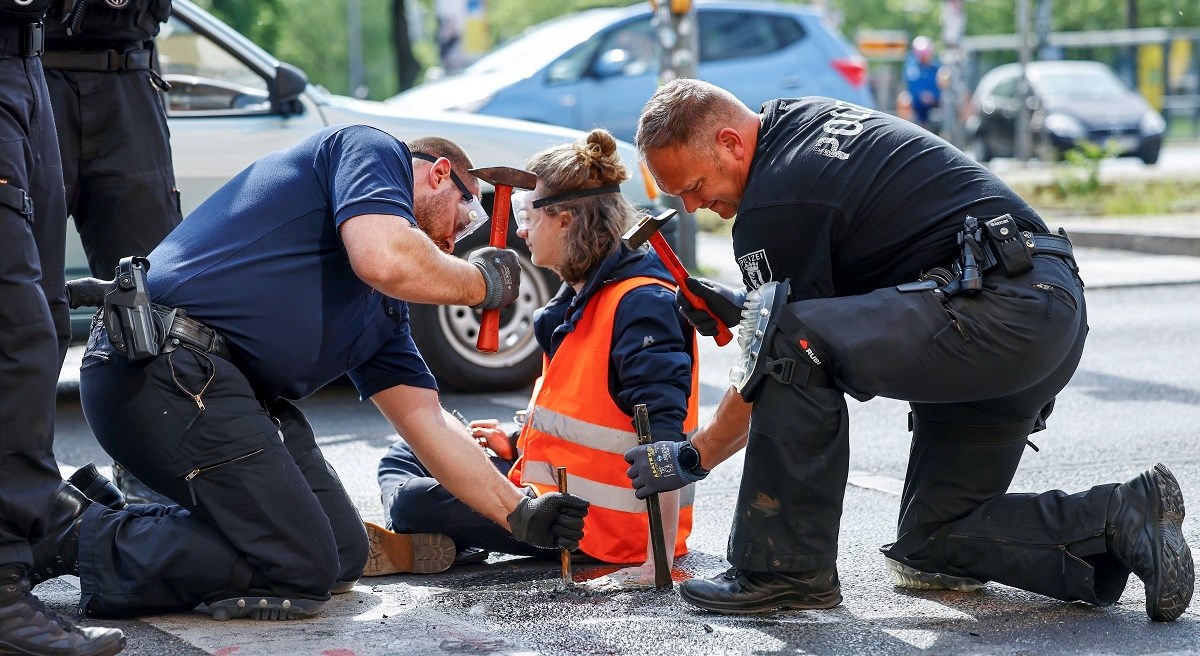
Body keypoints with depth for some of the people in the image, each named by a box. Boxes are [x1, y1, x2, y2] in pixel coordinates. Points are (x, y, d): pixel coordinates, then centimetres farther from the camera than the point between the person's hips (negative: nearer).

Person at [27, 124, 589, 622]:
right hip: (160, 362, -10)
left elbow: (428, 423, 25)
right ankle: (80, 536, -6)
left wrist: (521, 514, 20)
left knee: (344, 556, 11)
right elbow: (385, 259, -17)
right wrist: (481, 282, 2)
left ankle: (120, 512, 13)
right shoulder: (373, 150, 4)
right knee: (300, 567, -10)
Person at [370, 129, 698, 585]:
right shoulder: (581, 298, 12)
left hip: (595, 523, -11)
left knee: (410, 499, -22)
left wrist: (659, 560, -34)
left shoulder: (639, 304, -21)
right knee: (403, 459, 16)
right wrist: (517, 446, 7)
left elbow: (664, 437, -29)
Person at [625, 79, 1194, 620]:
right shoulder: (808, 119, 17)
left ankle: (787, 567, -13)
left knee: (790, 347, -23)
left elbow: (783, 356, -5)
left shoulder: (773, 207, -12)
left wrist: (691, 458, 7)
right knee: (933, 548, 15)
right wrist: (745, 305, 19)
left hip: (995, 311, -11)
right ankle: (1127, 518, 6)